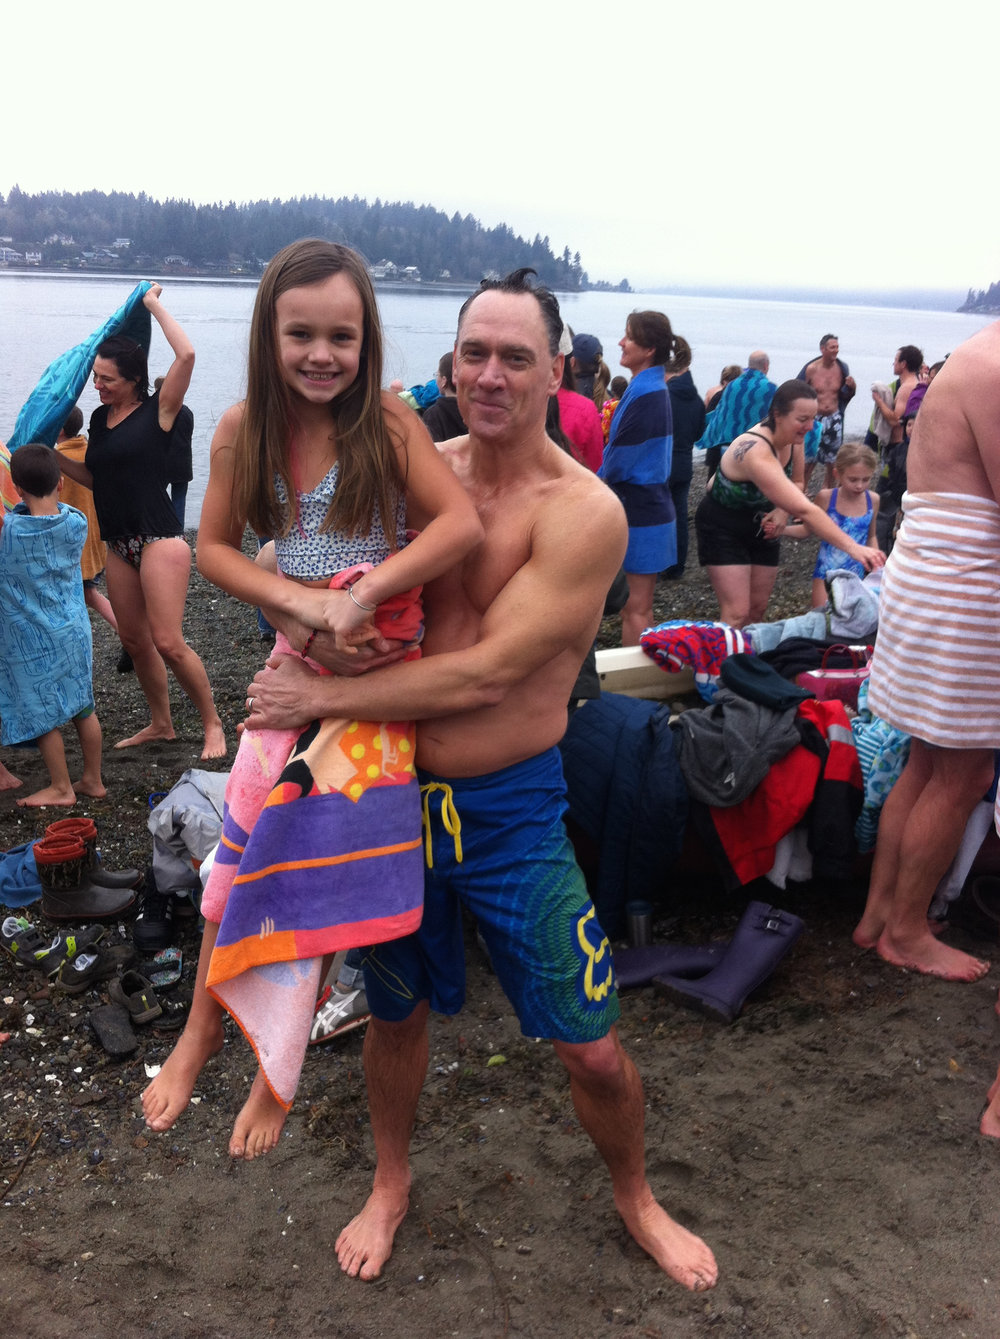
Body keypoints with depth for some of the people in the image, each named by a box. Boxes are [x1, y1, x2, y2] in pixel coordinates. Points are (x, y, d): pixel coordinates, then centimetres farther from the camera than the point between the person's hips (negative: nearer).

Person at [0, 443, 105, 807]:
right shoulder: (77, 523, -6)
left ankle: (61, 788, 19)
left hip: (33, 641, -4)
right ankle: (93, 780, 26)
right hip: (74, 633, 5)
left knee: (43, 716, 9)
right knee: (83, 708, 14)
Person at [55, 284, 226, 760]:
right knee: (134, 640, 12)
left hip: (159, 539, -7)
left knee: (168, 643, -11)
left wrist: (154, 305, -8)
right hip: (118, 544, 8)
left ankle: (213, 724, 4)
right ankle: (160, 724, 27)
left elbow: (186, 355, -19)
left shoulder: (158, 411, -6)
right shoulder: (100, 418, 14)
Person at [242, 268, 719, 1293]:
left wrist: (322, 696, -17)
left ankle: (634, 1199, 39)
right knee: (395, 1013, 21)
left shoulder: (584, 512, -16)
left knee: (592, 1051, 6)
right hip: (390, 786, 4)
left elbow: (487, 674, -22)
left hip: (510, 812, -3)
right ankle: (391, 1183, 50)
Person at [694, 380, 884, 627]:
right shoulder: (756, 452, -36)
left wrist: (782, 512, -17)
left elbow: (796, 483, 6)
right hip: (723, 528, -8)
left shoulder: (793, 439, -13)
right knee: (736, 614, -15)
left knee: (757, 610, 8)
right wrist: (852, 547, -47)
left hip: (762, 526, 8)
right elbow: (804, 510, -43)